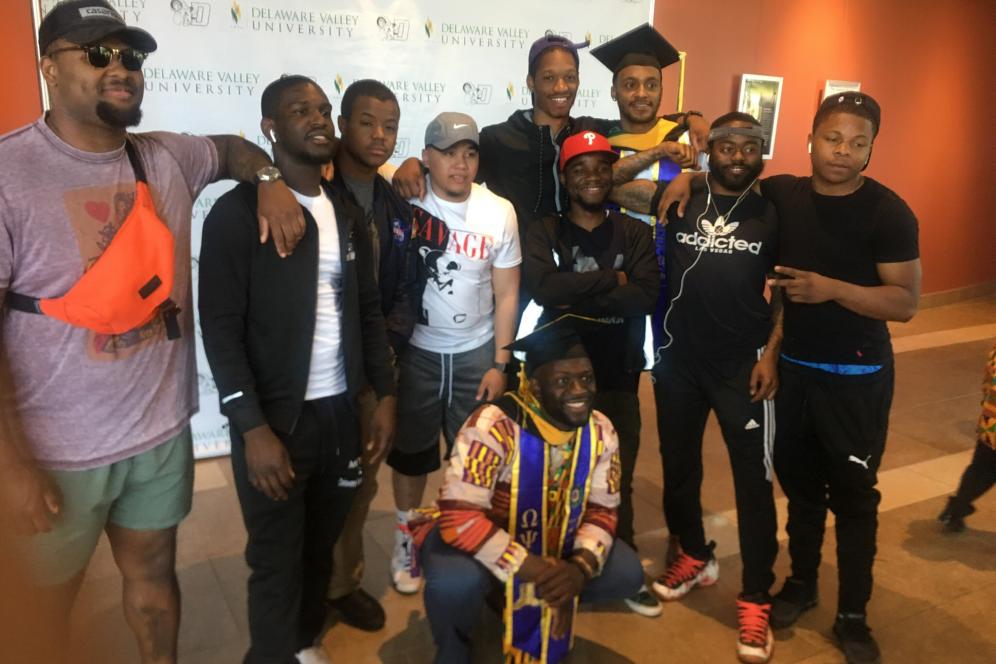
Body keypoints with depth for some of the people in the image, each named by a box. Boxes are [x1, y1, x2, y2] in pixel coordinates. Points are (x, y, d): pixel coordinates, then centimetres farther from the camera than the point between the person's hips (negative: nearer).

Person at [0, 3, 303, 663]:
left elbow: (233, 148, 24)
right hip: (59, 449, -4)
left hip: (162, 431, 5)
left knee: (155, 572, 22)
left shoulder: (168, 158, 2)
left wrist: (271, 182, 1)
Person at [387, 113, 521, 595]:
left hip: (476, 353, 1)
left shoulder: (499, 212, -5)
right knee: (410, 451, 13)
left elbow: (506, 294, 0)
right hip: (415, 350, -1)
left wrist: (499, 362, -3)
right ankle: (407, 538, 34)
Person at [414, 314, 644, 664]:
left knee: (627, 573, -11)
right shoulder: (492, 426, -31)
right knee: (456, 581, -37)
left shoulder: (600, 432, -11)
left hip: (550, 544, 6)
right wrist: (534, 570, -37)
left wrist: (581, 567, -27)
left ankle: (526, 604, 15)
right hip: (478, 540, -5)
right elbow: (458, 518, -36)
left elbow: (601, 511, -6)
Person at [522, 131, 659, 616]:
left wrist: (576, 296, -16)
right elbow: (543, 288, -19)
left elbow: (646, 297, -12)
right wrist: (610, 278, -14)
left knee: (617, 477, 11)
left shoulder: (635, 233, 3)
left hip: (618, 376, 1)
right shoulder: (544, 233, 0)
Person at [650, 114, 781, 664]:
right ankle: (694, 556, 38)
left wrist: (771, 353, -5)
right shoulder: (679, 203, 4)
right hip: (679, 361, 2)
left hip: (742, 366, -1)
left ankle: (755, 599, 14)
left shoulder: (771, 215, 4)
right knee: (678, 467, 14)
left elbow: (786, 292, 6)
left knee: (754, 480, 0)